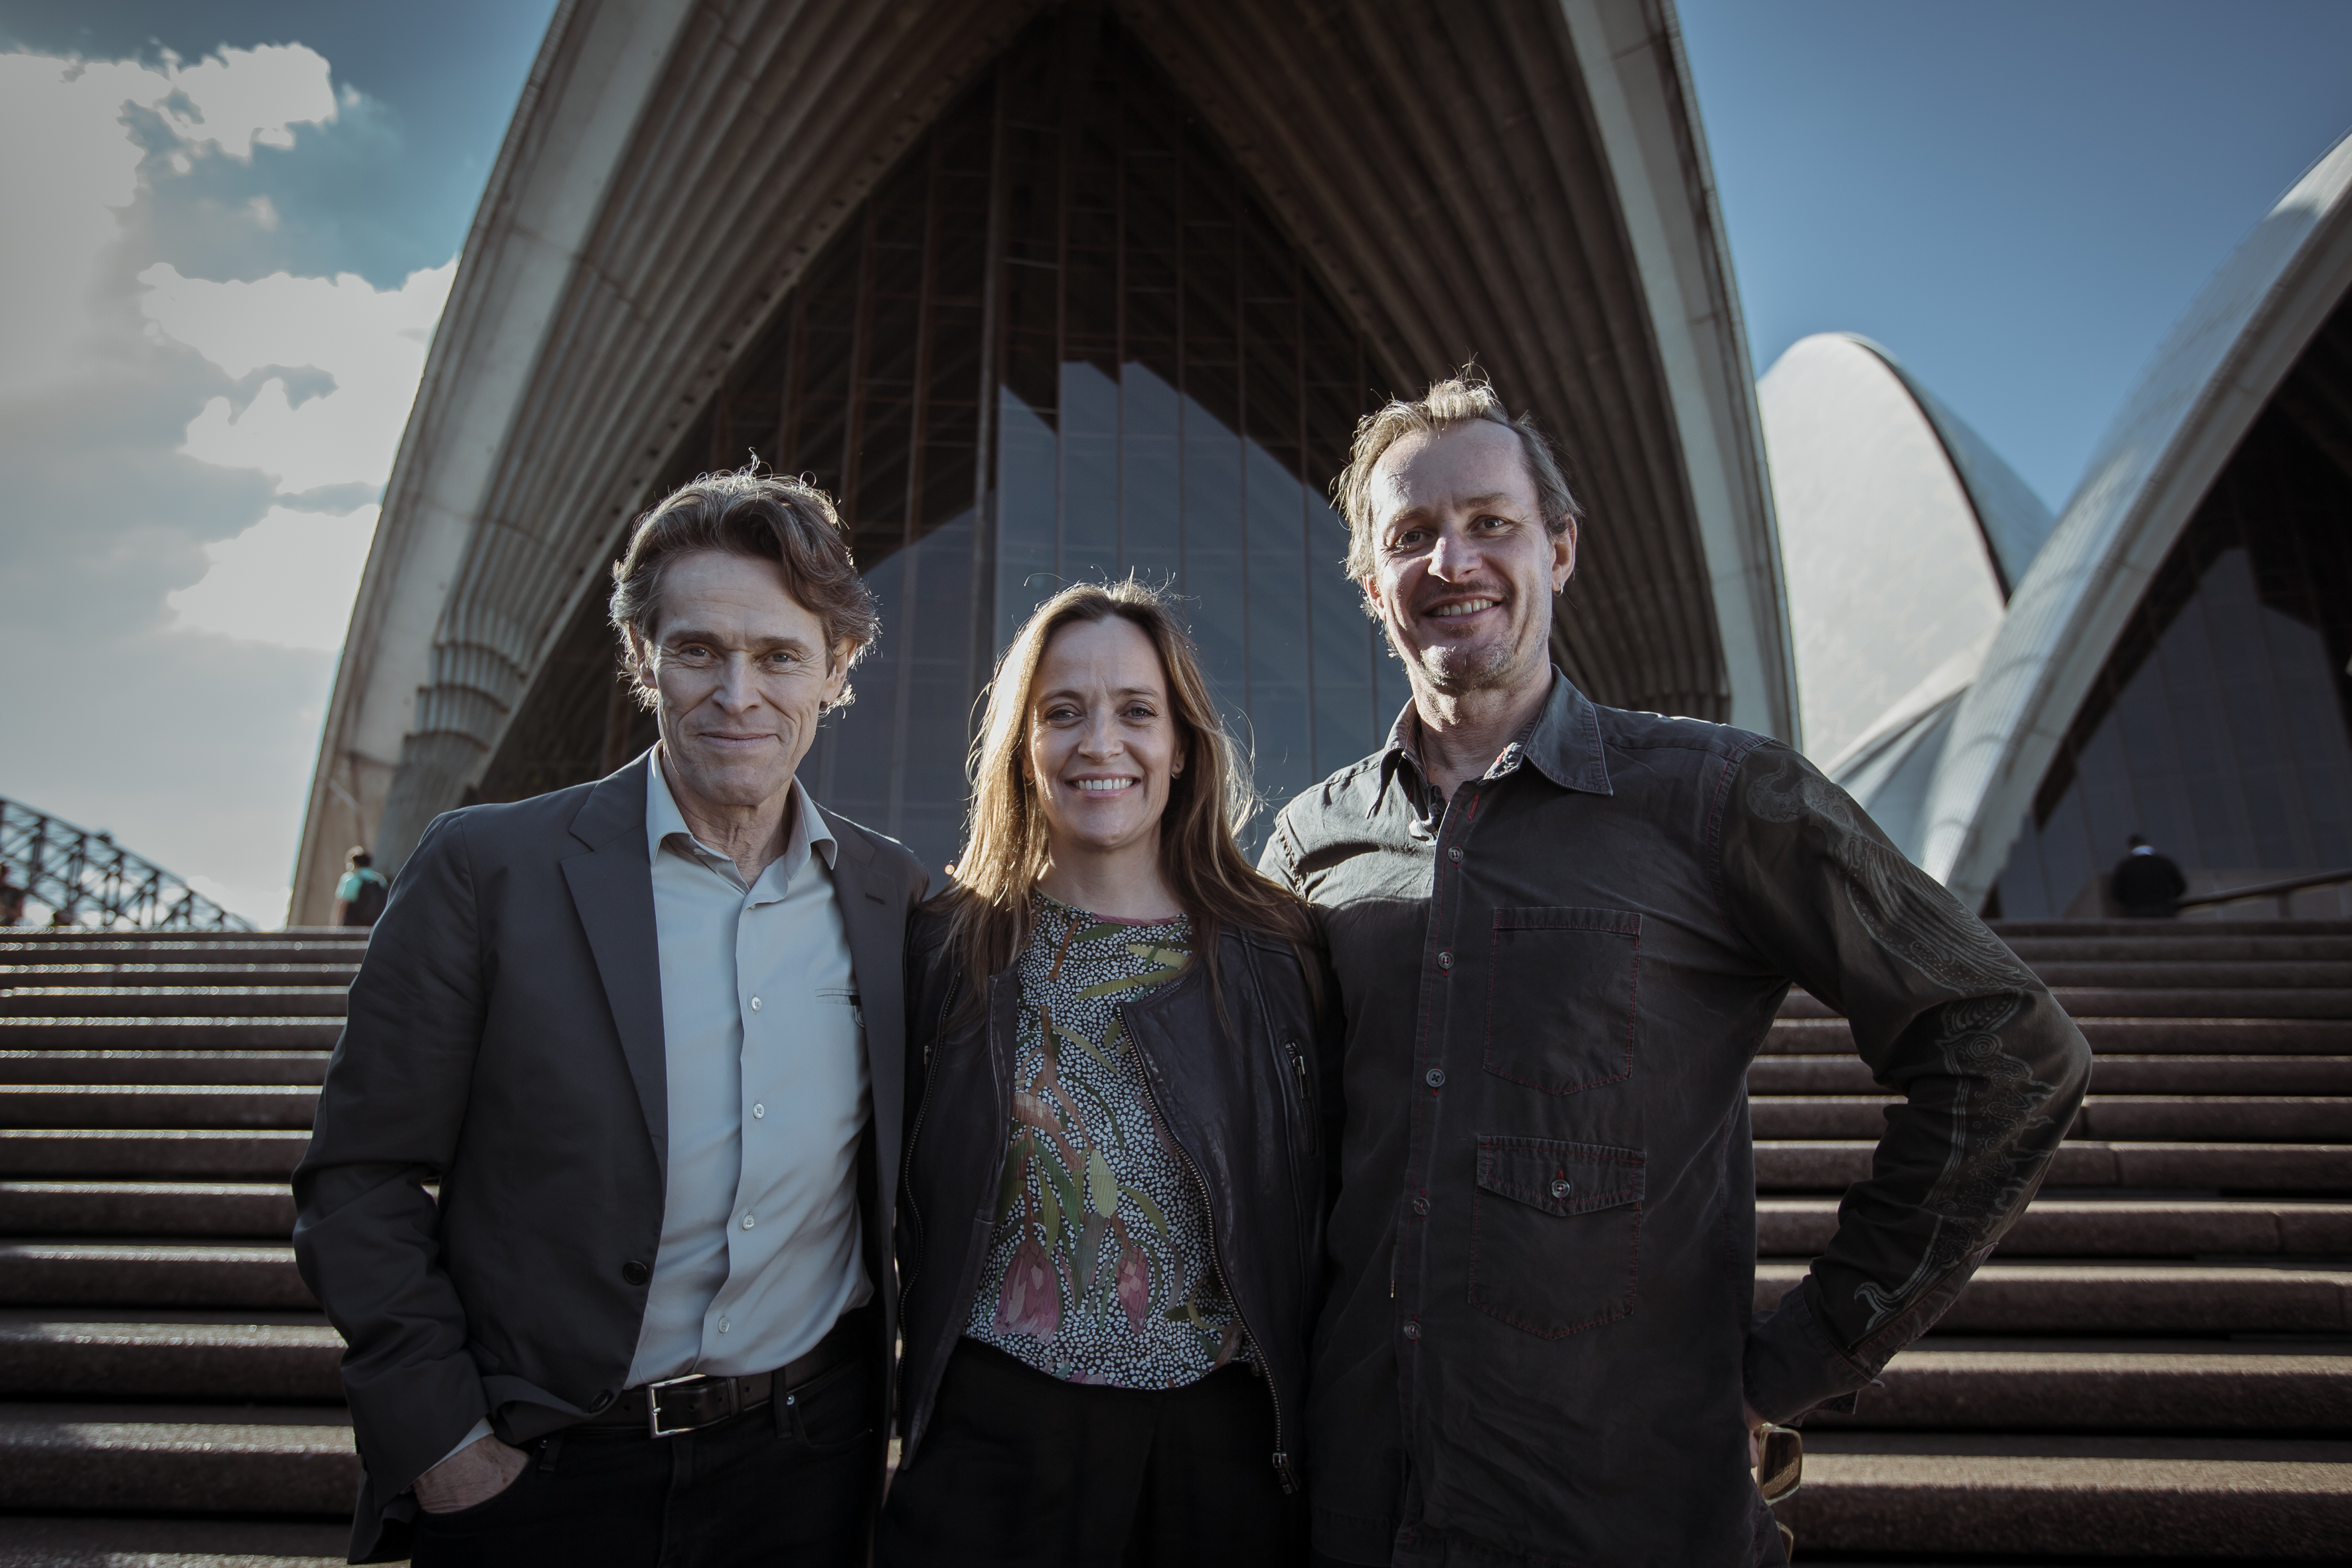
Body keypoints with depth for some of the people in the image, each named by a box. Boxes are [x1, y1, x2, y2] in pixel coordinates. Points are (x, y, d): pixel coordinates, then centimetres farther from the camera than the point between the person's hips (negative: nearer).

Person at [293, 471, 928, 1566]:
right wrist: (437, 1437, -8)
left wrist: (885, 1396, 4)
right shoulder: (486, 867, -10)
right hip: (535, 1474, -2)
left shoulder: (895, 896, -2)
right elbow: (360, 1179, -6)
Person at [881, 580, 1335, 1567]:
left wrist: (1302, 1420, 0)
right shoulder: (951, 947, -2)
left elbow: (1314, 1213, 2)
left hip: (1223, 1437, 1)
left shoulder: (1278, 953, -2)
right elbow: (905, 1199, 4)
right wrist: (915, 1395, 0)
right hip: (994, 1434, 0)